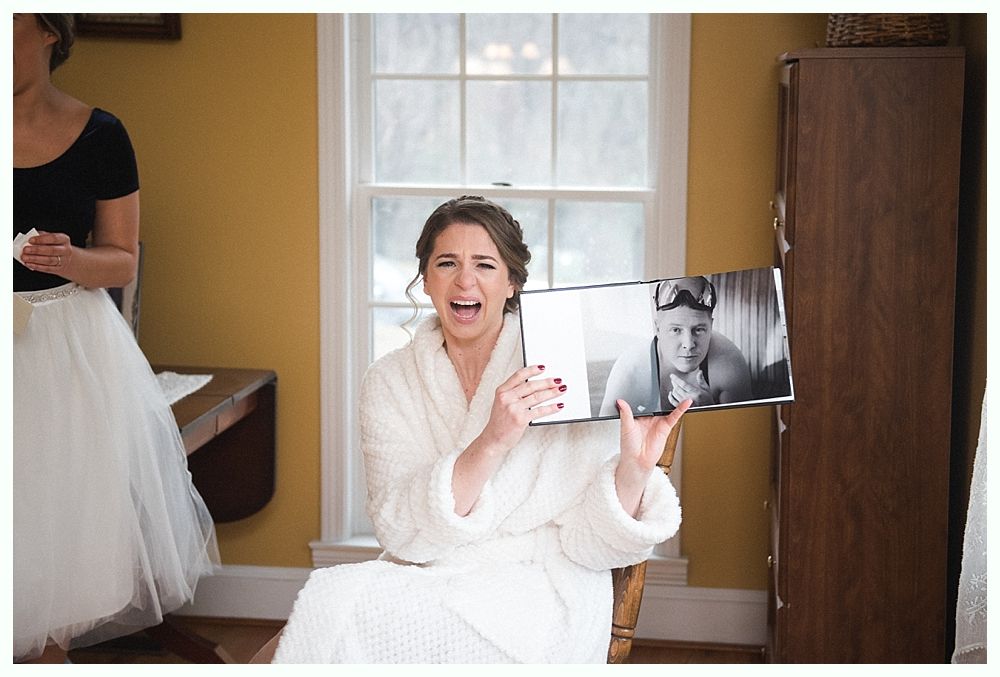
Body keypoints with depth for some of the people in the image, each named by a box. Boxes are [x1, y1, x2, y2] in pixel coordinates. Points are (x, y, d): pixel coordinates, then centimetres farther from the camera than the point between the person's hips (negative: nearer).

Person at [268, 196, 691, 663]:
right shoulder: (390, 381, 3)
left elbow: (584, 542, -6)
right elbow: (401, 532, -11)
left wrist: (635, 469, -25)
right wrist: (492, 441, -24)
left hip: (539, 596, -3)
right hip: (422, 584, 3)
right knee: (334, 591, -28)